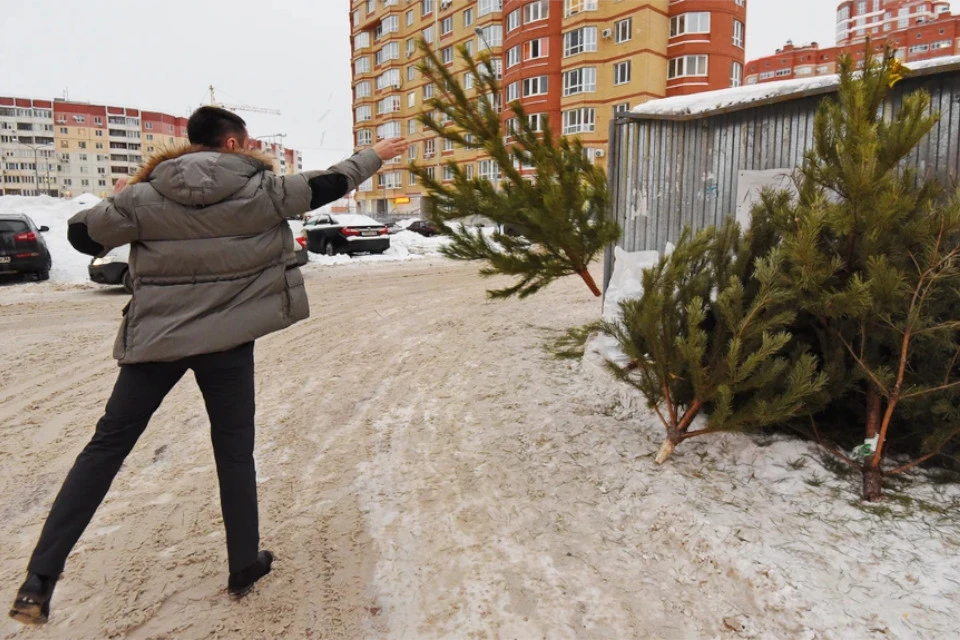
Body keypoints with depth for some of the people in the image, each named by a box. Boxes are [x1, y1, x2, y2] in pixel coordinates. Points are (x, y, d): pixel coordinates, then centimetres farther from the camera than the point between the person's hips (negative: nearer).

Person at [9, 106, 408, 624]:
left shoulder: (146, 196, -3)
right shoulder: (264, 190, -5)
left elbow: (82, 234, 3)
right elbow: (328, 185, 6)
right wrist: (375, 155, 21)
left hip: (156, 338, 1)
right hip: (227, 340, -1)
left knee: (108, 443, 12)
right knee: (234, 450, 12)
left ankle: (41, 578, 11)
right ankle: (244, 566, 23)